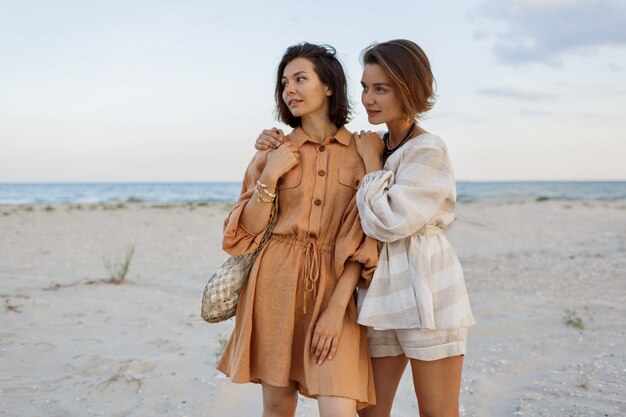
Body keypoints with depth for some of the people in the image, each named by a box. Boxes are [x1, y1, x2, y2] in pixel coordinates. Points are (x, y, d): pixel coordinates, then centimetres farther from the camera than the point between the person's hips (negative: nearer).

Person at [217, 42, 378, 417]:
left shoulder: (361, 153, 1)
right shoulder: (274, 153, 6)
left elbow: (363, 241, -3)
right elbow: (248, 231, 5)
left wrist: (337, 307, -12)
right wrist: (270, 176, -8)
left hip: (334, 289, -2)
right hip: (276, 285, 2)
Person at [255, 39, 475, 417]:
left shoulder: (428, 150, -10)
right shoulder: (375, 147, 12)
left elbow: (388, 222, -19)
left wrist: (371, 162, -8)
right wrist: (278, 149, 5)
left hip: (425, 293, -6)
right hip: (380, 294, 7)